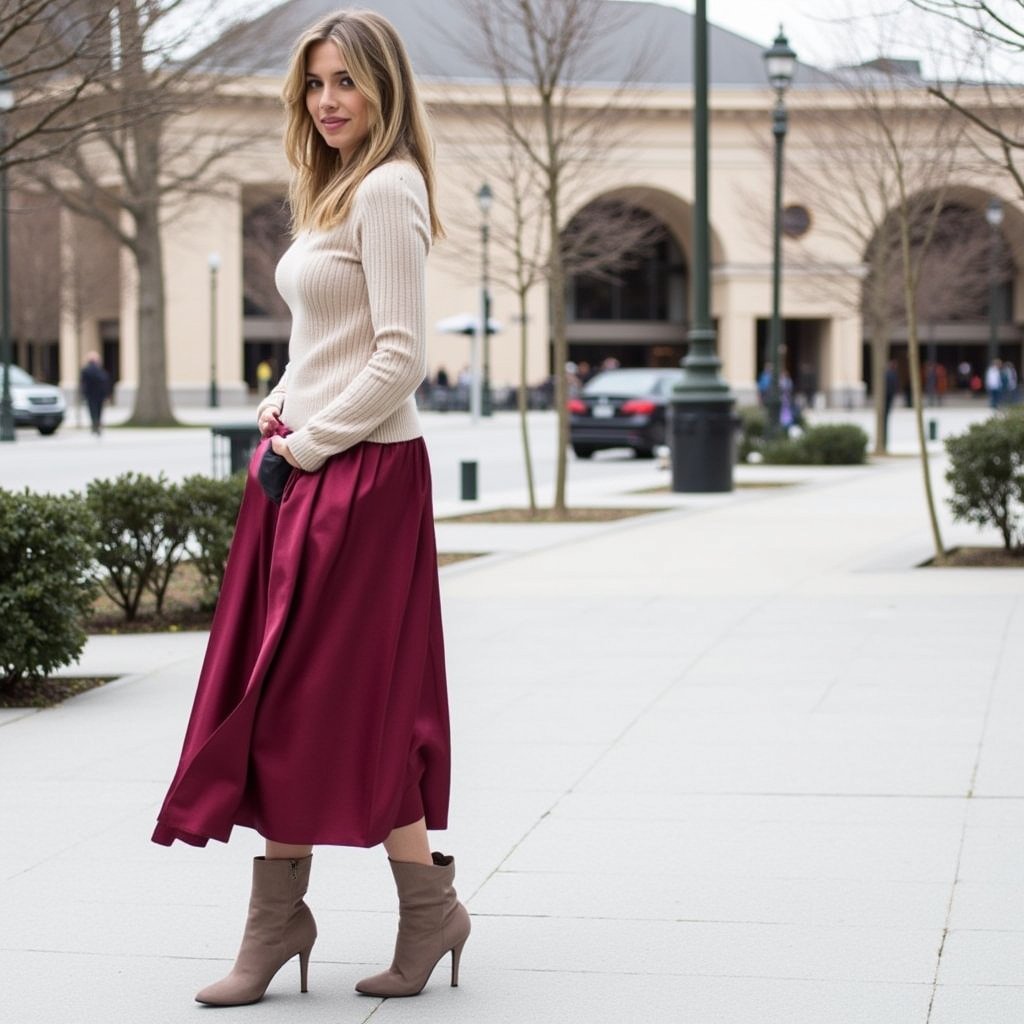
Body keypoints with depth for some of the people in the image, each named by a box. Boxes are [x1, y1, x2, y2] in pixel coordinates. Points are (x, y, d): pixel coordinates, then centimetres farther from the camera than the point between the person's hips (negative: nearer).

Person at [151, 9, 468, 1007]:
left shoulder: (386, 190, -12)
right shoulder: (332, 192, 17)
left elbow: (401, 356, -19)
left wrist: (308, 440, -14)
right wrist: (281, 407, 9)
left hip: (361, 474, -10)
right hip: (304, 467, 10)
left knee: (332, 694, -5)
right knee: (282, 695, 8)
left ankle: (429, 905, 8)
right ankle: (275, 922, 12)